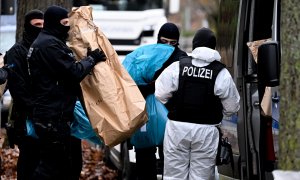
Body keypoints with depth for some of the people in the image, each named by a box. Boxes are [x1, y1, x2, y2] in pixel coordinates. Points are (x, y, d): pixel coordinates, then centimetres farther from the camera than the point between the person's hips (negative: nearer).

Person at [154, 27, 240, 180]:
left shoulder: (178, 66, -3)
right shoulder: (221, 73, -5)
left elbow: (160, 94, -1)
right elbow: (232, 107, 1)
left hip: (177, 127, 1)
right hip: (206, 129, -1)